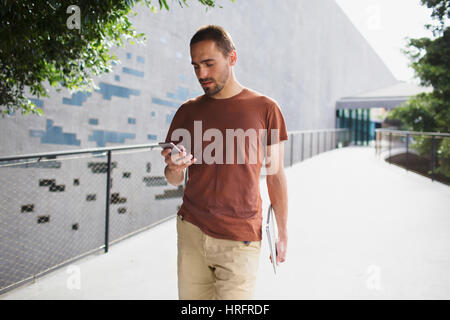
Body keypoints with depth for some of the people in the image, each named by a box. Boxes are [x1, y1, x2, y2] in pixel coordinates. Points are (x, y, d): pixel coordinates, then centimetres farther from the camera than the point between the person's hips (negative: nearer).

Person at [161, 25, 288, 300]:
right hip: (191, 230, 3)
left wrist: (283, 233, 3)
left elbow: (275, 176, 4)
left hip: (240, 238, -3)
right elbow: (174, 180, 11)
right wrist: (175, 167, -13)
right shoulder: (188, 111, 8)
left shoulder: (265, 109, 0)